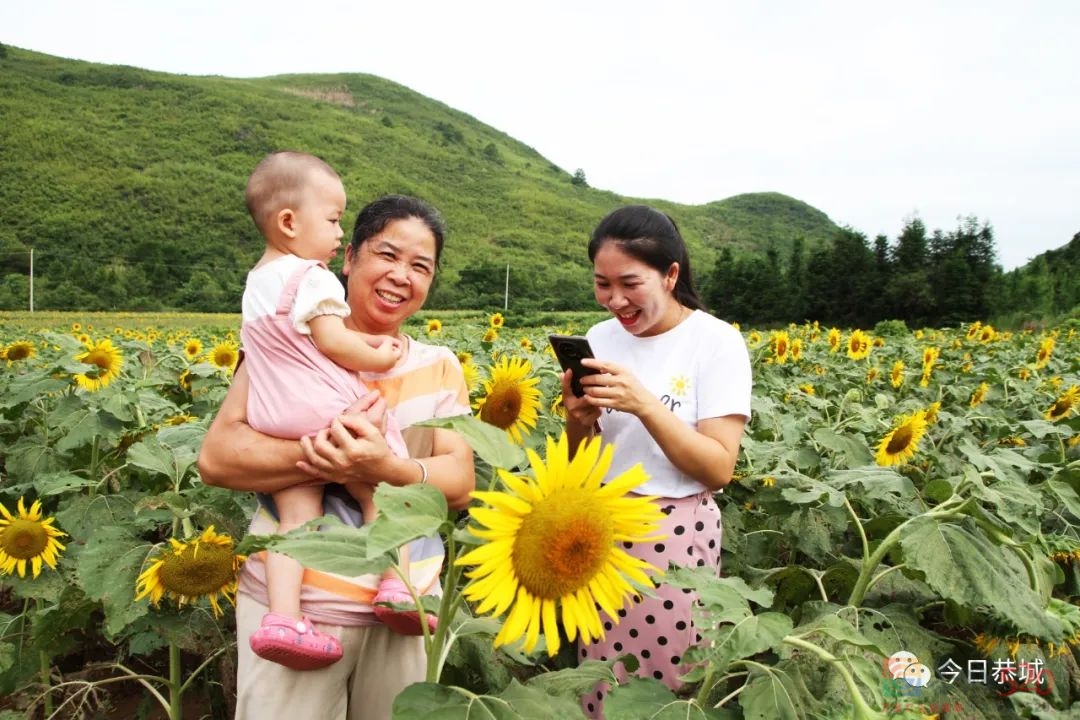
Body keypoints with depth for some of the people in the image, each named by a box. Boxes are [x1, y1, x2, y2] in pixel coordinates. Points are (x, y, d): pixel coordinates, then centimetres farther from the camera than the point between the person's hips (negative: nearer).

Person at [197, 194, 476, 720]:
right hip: (294, 602, -3)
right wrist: (320, 456, -27)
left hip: (404, 606, 3)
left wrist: (386, 467, -24)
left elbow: (461, 482, -4)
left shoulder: (440, 368, 4)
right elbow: (216, 458, -12)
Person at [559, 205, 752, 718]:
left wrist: (643, 403, -25)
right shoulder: (600, 338, 3)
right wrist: (578, 418, -14)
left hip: (675, 536, -4)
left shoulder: (716, 343, -11)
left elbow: (719, 469, -15)